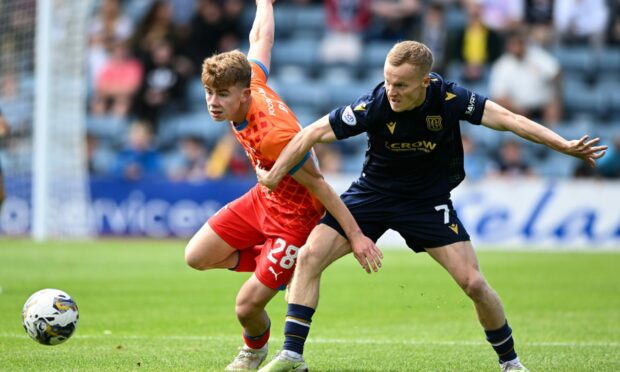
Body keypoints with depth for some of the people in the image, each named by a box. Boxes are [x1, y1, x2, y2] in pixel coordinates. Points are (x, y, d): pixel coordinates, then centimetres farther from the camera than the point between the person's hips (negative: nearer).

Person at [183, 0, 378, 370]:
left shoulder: (274, 135, -37)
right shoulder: (252, 84, -16)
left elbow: (318, 185, -27)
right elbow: (261, 39, 4)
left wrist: (356, 236, -23)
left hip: (295, 215, -9)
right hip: (264, 198, 9)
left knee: (247, 306, -8)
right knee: (197, 256, 7)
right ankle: (283, 265, 19)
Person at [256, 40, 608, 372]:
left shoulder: (449, 98, -24)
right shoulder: (374, 105, -26)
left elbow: (508, 119, -23)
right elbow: (313, 133, -18)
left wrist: (565, 146, -31)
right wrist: (272, 177, -13)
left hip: (429, 200, 0)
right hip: (373, 192, 0)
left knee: (474, 282, -9)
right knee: (309, 257, -15)